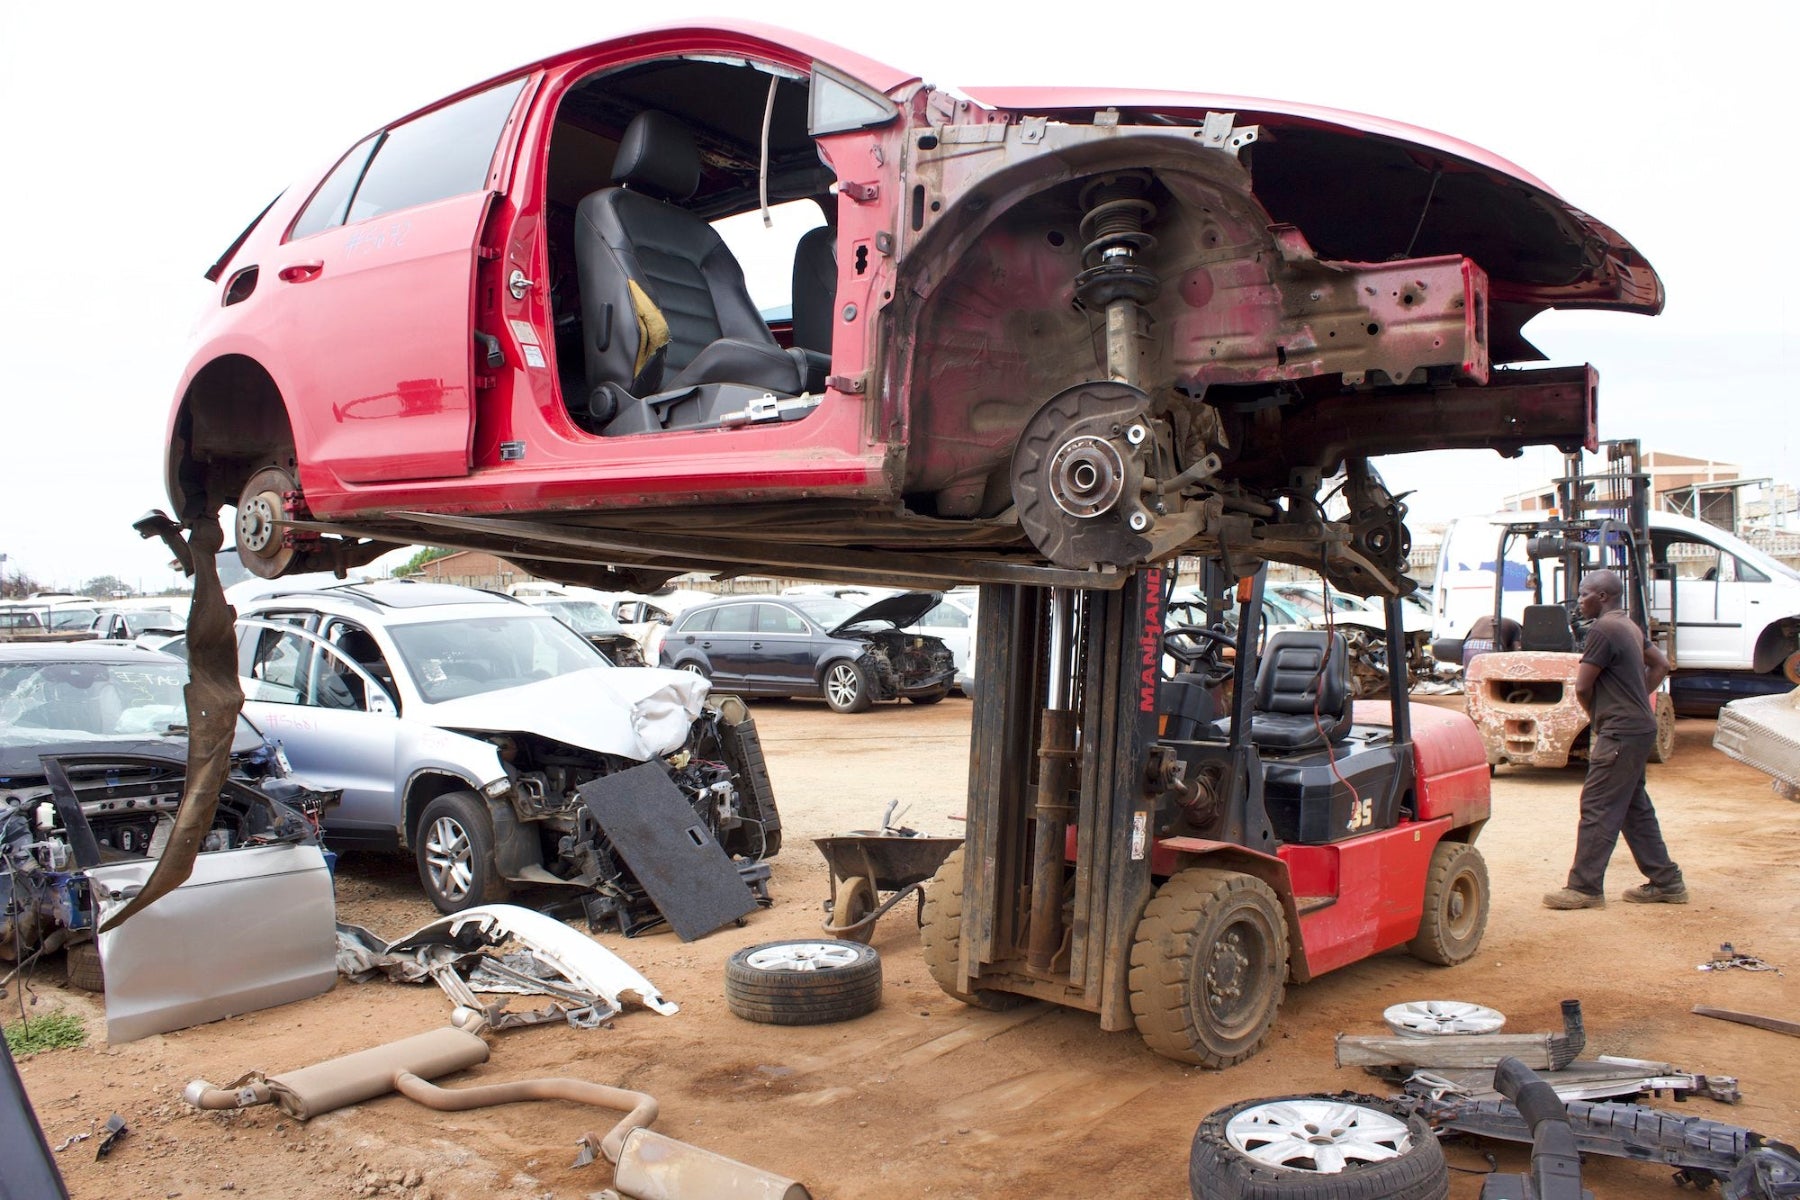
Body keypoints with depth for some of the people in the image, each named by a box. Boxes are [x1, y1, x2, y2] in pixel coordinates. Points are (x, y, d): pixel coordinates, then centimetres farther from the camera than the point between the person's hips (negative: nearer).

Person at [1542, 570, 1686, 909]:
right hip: (1639, 727, 10)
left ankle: (1585, 887, -4)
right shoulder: (1629, 625, 14)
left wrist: (1597, 717, 3)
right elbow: (1661, 664, 25)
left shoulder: (1603, 630, -17)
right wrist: (1636, 698, 16)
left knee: (1597, 808, -7)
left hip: (1621, 732, -10)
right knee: (1635, 808, 15)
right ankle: (1666, 882, 21)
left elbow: (1582, 687, -15)